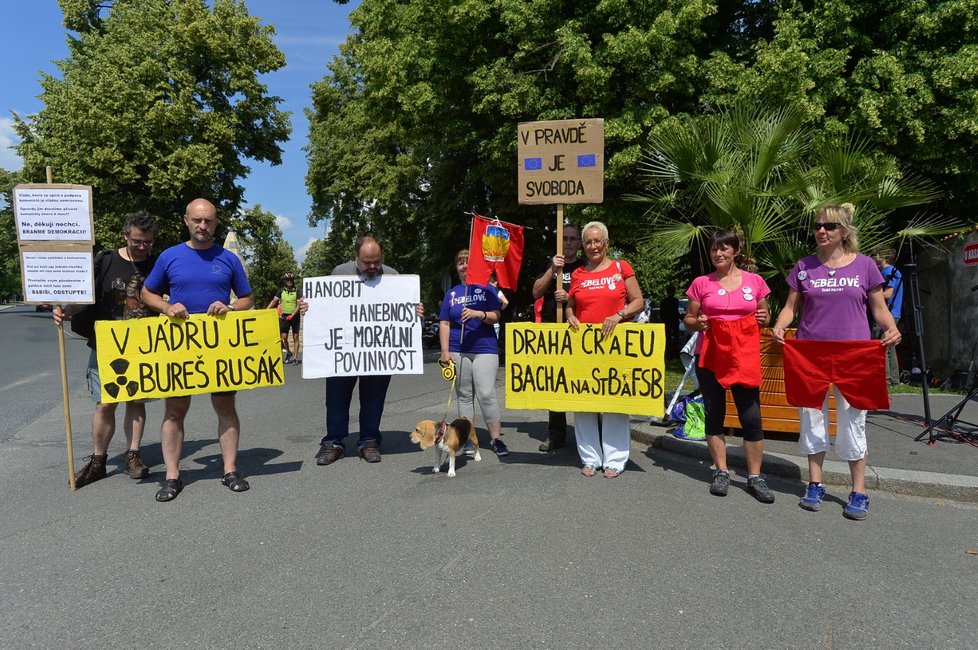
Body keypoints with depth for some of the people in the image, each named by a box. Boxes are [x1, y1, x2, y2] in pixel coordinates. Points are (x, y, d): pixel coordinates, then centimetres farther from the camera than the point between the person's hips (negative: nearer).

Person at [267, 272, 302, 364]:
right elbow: (274, 301, 4)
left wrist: (293, 314, -21)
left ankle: (295, 357, 3)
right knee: (284, 337, -3)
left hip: (294, 316, -2)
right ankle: (289, 353, 18)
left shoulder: (297, 291, -3)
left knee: (295, 337, 0)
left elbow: (299, 304, -9)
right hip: (284, 316, 2)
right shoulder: (281, 291, 5)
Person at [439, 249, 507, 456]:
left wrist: (478, 314, -22)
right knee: (464, 395, 7)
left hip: (485, 348, -3)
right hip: (458, 351, 3)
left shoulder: (487, 289, 6)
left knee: (486, 394, -10)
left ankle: (496, 438, 0)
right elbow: (444, 324, 8)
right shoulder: (451, 293, 12)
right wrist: (445, 352, 0)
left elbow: (496, 316, -3)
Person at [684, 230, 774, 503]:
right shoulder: (701, 283, 3)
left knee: (751, 417, -3)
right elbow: (688, 319, 9)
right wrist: (697, 323, -12)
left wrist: (764, 318, -6)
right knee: (714, 414, 7)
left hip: (745, 356, 0)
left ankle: (755, 477, 11)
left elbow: (764, 315, 16)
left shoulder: (755, 281, 6)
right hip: (710, 357, 0)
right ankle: (721, 472, 20)